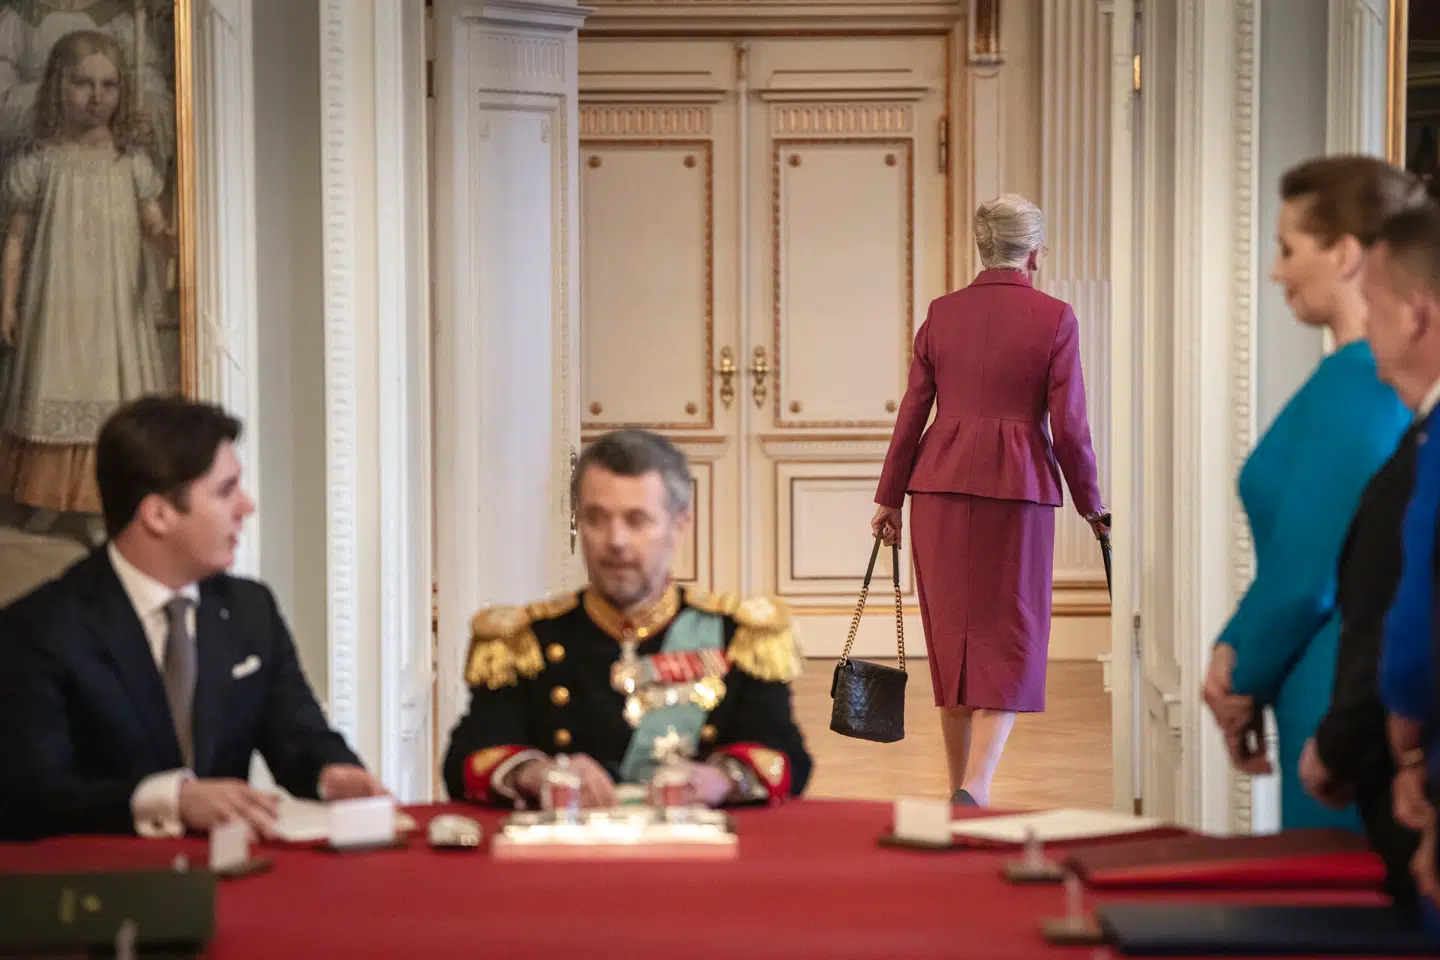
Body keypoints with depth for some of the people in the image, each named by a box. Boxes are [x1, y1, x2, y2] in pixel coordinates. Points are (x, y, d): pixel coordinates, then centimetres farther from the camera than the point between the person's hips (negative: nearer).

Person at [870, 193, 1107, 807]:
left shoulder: (942, 314, 5)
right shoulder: (1054, 319, -4)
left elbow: (912, 413, 7)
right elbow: (1068, 427, -5)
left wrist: (889, 498, 15)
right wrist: (1091, 506, 7)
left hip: (940, 485, 4)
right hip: (1018, 486, -3)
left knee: (952, 639, 13)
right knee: (1010, 643, 0)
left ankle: (961, 792, 20)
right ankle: (975, 790, -17)